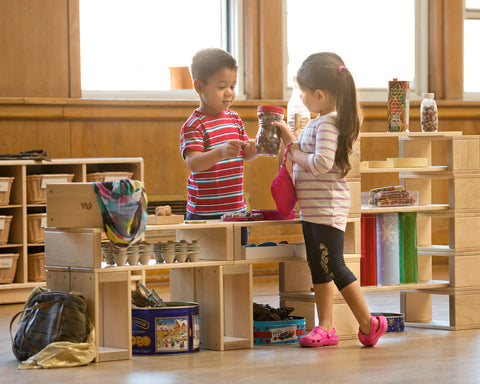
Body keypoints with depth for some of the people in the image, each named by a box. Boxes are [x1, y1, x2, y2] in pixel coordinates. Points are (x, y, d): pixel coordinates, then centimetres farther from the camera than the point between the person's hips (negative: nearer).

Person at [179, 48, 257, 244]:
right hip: (205, 212, -7)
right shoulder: (194, 125, -11)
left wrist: (254, 148, -7)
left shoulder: (234, 118, 11)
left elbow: (245, 154, 17)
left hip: (237, 209, 7)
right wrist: (221, 152, -40)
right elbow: (193, 163, -23)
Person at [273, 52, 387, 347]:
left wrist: (294, 154, -15)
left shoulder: (328, 124, -18)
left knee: (334, 267, -8)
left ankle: (368, 323, -1)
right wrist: (290, 139, 11)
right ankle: (326, 327, 15)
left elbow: (321, 163, -28)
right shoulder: (320, 122, 14)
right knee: (319, 268, 11)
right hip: (312, 209, 11)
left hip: (328, 209, -11)